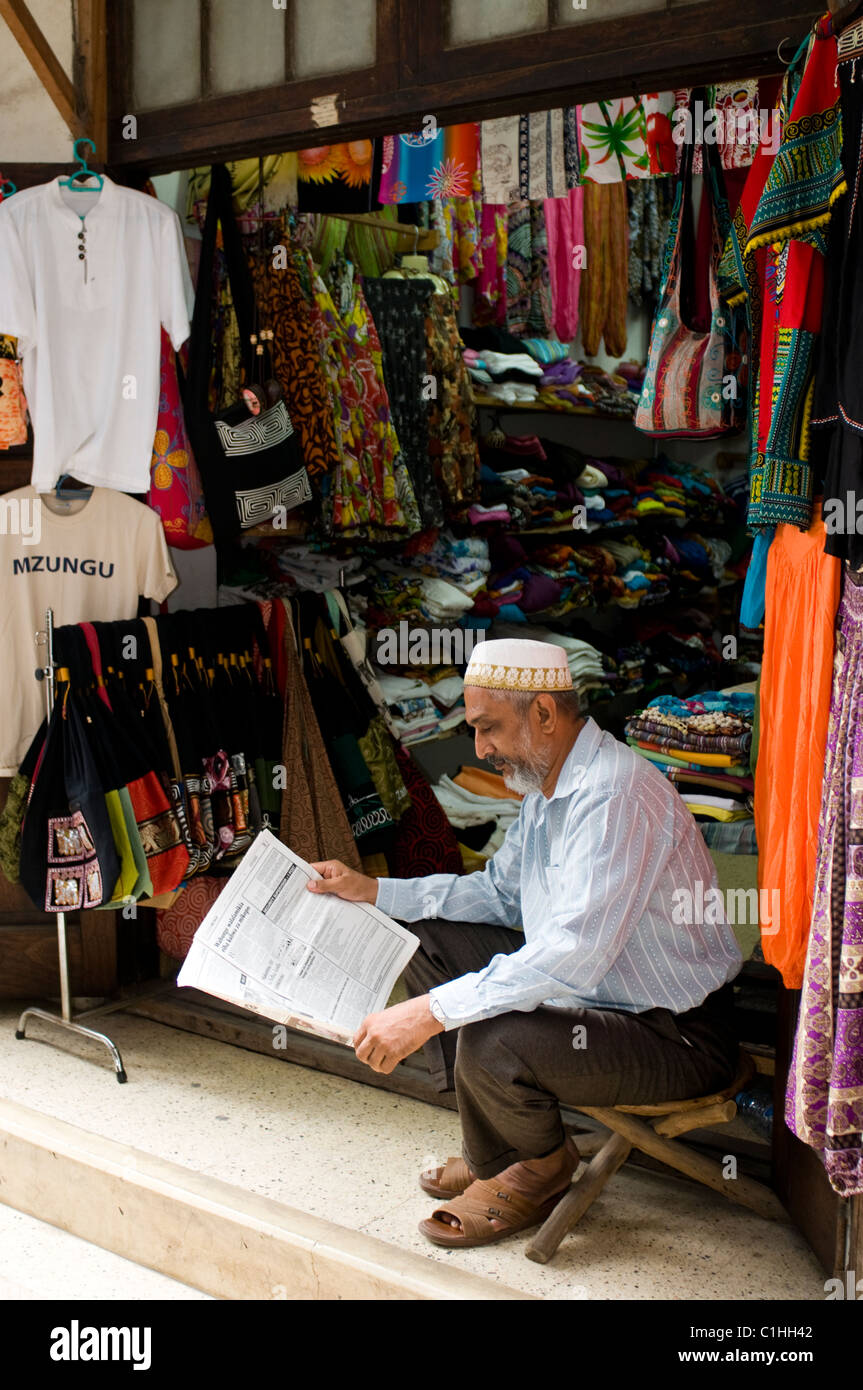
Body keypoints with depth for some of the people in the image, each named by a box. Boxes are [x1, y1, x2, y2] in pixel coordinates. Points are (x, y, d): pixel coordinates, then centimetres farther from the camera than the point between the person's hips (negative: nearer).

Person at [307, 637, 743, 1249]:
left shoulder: (617, 797, -27)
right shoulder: (550, 786, 5)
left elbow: (574, 954, -35)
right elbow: (499, 891, 17)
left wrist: (429, 1012, -35)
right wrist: (372, 890, 10)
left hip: (679, 1037, -10)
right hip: (589, 991, 10)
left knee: (492, 1044, -30)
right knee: (433, 944, 9)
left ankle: (542, 1165, 6)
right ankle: (500, 1151, 13)